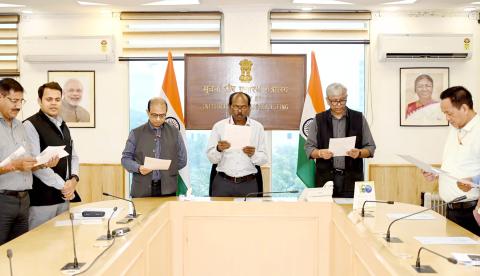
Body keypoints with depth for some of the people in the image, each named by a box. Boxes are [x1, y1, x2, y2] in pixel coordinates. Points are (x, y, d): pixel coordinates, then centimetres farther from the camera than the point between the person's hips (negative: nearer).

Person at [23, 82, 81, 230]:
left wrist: (74, 179, -2)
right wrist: (62, 186, -14)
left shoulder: (63, 126, 14)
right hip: (42, 199, -7)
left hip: (64, 197, 7)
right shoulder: (30, 125, -9)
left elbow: (73, 155, 17)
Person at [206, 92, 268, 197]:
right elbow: (212, 158, 0)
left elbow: (264, 159, 3)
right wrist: (218, 149, -20)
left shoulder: (258, 127, 4)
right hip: (223, 182, 0)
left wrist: (253, 154, -17)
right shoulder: (219, 126, 3)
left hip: (248, 184, 0)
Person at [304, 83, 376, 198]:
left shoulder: (359, 118, 8)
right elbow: (309, 147, 7)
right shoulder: (318, 120, 8)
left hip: (352, 178, 0)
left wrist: (359, 153, -12)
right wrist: (320, 153, -13)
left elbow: (370, 147, 8)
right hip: (325, 178, 0)